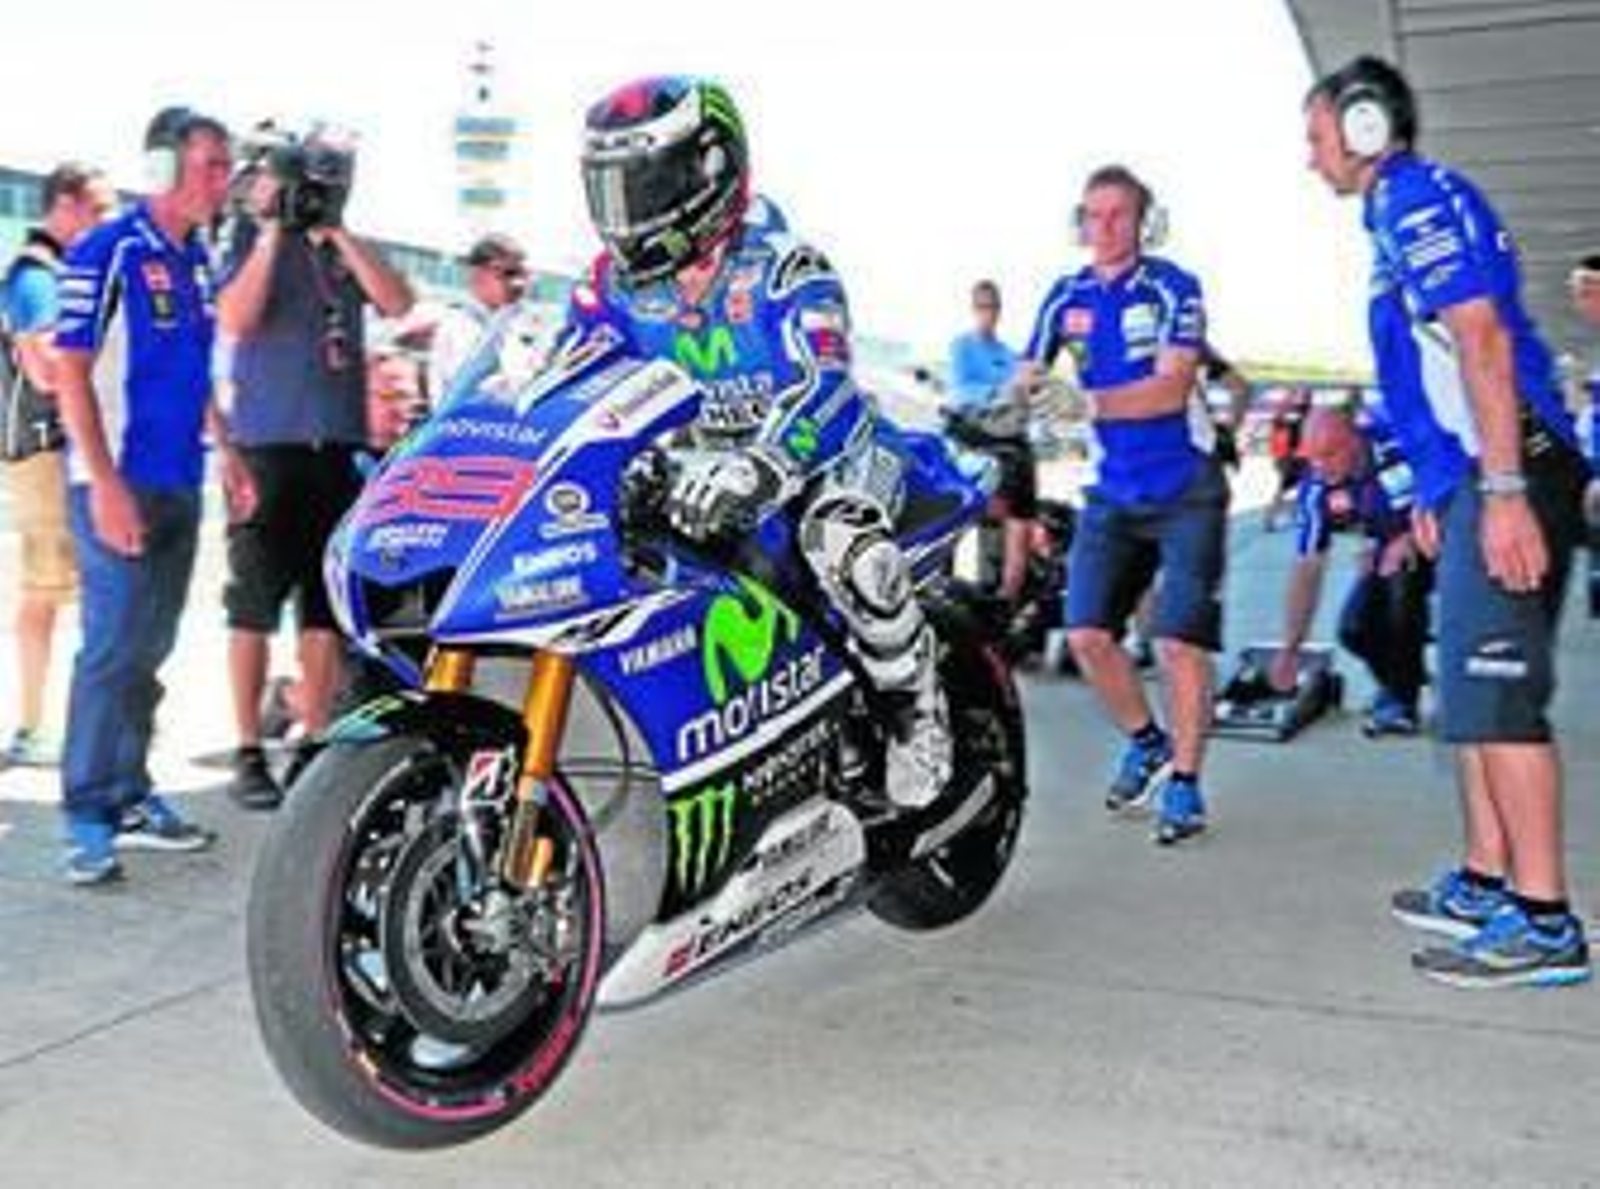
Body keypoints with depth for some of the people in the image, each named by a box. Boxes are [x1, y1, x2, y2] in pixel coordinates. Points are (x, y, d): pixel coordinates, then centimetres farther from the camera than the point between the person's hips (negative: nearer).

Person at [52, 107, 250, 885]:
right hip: (121, 486, -8)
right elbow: (70, 371, -13)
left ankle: (128, 796, 22)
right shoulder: (108, 251, -9)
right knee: (113, 650, -8)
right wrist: (106, 485, -19)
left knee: (149, 649, 12)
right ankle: (87, 818, 0)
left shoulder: (196, 258, 14)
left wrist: (227, 451, 16)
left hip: (180, 486, 8)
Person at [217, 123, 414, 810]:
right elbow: (235, 320, -13)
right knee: (254, 605, -1)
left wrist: (338, 234, -5)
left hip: (340, 445, 4)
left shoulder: (345, 249, 14)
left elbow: (400, 306, -3)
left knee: (327, 607, 8)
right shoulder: (253, 239, 3)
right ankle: (249, 753, 6)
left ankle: (313, 744, 17)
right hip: (268, 444, -4)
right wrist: (273, 232, -12)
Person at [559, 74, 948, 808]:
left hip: (825, 452, -7)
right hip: (713, 464, 7)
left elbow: (822, 389, -39)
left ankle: (916, 707, -10)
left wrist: (754, 468, -58)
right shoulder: (616, 285, -3)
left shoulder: (783, 268, -22)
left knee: (844, 548, -38)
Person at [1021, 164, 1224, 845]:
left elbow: (1169, 389, -20)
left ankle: (1184, 783, 7)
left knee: (1178, 639, -8)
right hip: (1114, 490, 4)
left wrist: (1088, 402, -33)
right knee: (1086, 634, -2)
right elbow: (1028, 378, 5)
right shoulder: (1066, 297, 6)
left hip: (1185, 489, -4)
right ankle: (1145, 742, 23)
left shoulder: (1172, 289, -8)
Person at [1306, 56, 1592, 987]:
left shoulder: (1419, 197, -8)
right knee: (1477, 690, 13)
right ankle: (1488, 884, 22)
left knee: (1496, 694, -11)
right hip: (1480, 477, 11)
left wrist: (1504, 490, -26)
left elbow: (1483, 341, -19)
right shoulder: (1403, 211, 23)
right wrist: (1435, 492, 28)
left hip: (1508, 474, -11)